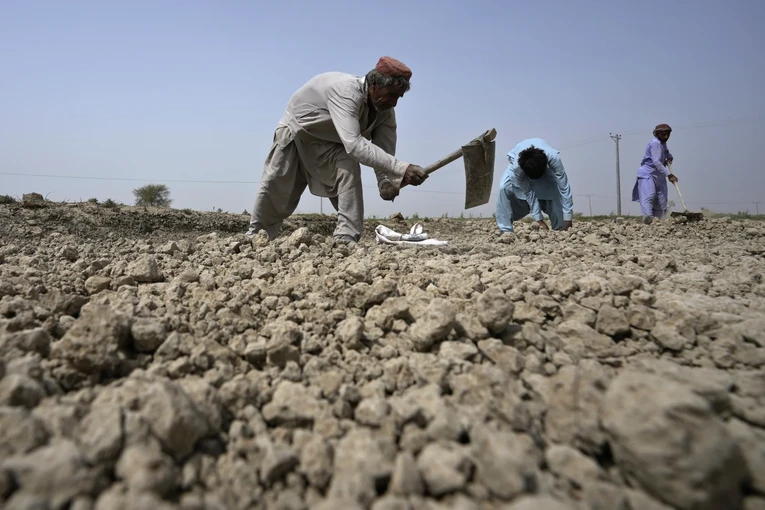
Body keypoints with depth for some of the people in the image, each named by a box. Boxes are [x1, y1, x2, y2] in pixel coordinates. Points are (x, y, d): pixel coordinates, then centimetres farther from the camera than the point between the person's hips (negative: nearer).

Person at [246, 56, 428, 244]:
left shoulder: (386, 112, -18)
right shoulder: (346, 91, -40)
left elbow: (384, 154, -21)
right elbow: (353, 144, -51)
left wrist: (386, 182, -44)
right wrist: (401, 168, -57)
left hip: (330, 142, 4)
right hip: (296, 131, -4)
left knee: (350, 167, -25)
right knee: (274, 188, 3)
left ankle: (346, 238, -23)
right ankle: (255, 236, 28)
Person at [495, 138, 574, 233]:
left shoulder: (553, 158, -42)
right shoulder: (517, 166, -41)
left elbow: (564, 188, -39)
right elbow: (529, 192, -31)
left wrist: (568, 218, -40)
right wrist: (539, 219, -28)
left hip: (543, 165, 1)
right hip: (520, 162, -1)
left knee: (555, 191, -24)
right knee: (504, 188, -27)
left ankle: (559, 230, -10)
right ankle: (506, 230, -20)